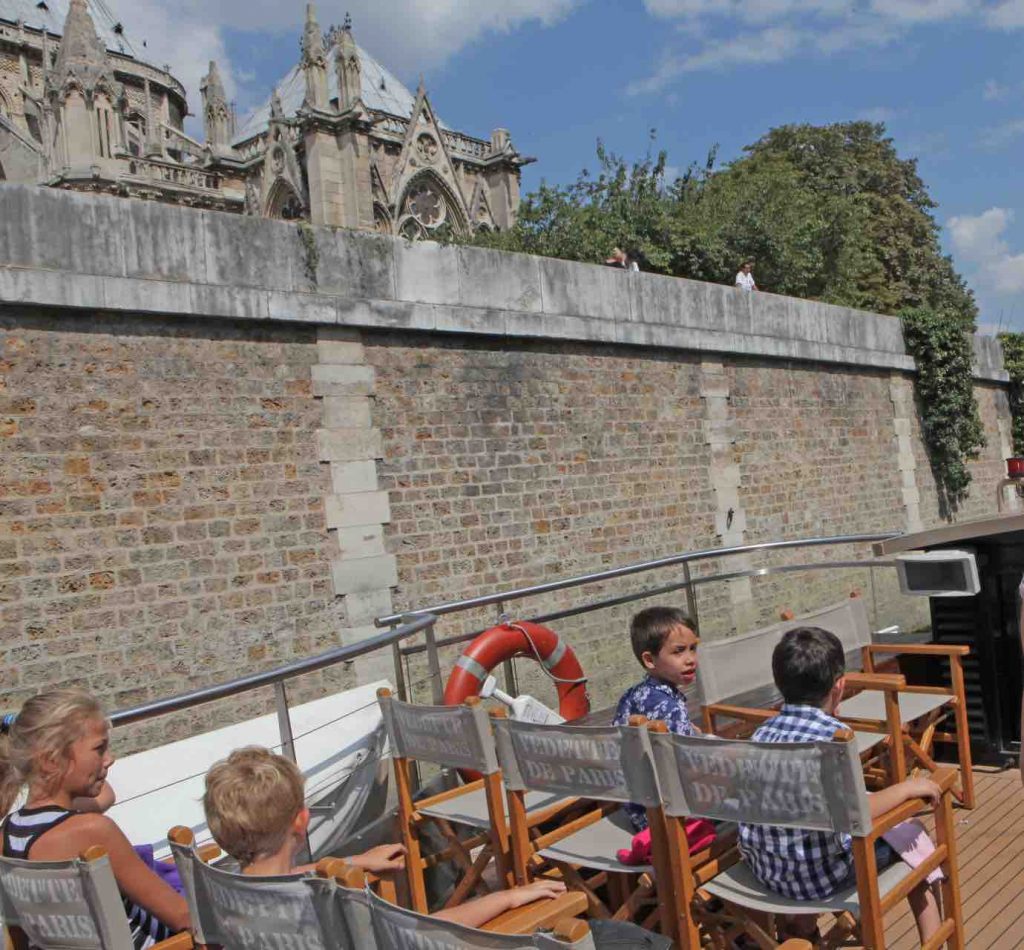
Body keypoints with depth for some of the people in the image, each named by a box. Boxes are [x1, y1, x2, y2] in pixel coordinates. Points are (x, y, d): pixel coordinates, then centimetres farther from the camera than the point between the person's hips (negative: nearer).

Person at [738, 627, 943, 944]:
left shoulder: (762, 732, -1)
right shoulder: (833, 735, -19)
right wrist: (907, 788, -15)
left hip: (765, 869, 5)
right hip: (821, 876, -5)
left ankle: (802, 928, 50)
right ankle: (932, 940, 24)